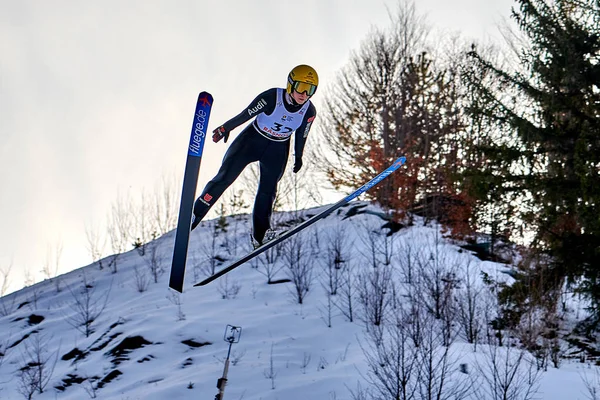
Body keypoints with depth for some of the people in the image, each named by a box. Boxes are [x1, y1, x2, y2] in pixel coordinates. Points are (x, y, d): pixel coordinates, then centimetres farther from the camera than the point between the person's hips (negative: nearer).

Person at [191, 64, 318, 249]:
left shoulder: (309, 112, -16)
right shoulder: (272, 97, -28)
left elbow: (301, 135, 3)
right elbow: (246, 114, -16)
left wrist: (298, 157, 13)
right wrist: (225, 128, -5)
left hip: (277, 150, 2)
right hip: (253, 139, -2)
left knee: (267, 190, -3)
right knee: (225, 177, -5)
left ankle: (259, 235, 6)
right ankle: (195, 213, 7)